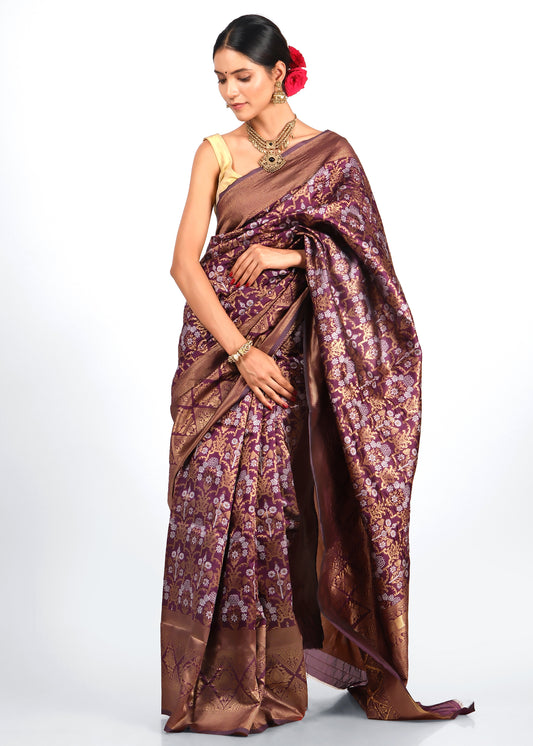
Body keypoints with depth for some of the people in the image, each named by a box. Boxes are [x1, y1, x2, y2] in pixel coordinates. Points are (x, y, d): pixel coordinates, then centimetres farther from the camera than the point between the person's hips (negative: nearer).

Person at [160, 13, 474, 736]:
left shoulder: (330, 153, 5)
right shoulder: (216, 153, 5)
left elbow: (360, 248, 3)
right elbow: (185, 262, -4)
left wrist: (289, 252, -12)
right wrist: (241, 351, -14)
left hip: (292, 344, -1)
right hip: (218, 338, 1)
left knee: (276, 497, -2)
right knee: (214, 497, -5)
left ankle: (273, 673, 12)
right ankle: (219, 680, 5)